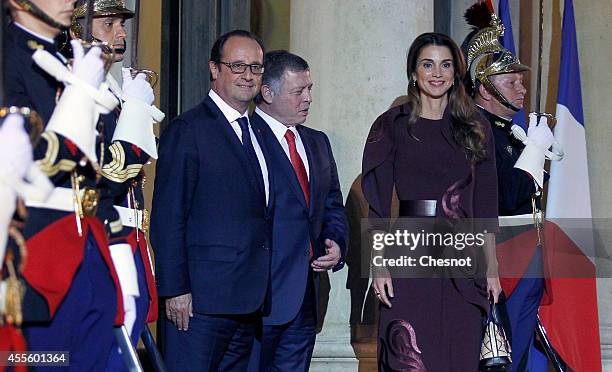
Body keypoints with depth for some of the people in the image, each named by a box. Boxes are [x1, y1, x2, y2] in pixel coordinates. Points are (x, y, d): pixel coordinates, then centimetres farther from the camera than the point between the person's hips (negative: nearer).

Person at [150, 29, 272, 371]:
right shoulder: (188, 130, -6)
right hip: (202, 298, -8)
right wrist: (175, 289, -16)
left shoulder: (258, 134, 18)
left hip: (250, 300, 8)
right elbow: (168, 218, -10)